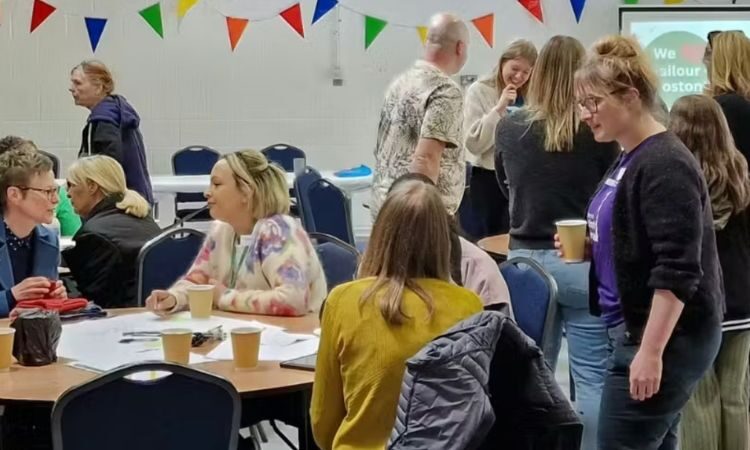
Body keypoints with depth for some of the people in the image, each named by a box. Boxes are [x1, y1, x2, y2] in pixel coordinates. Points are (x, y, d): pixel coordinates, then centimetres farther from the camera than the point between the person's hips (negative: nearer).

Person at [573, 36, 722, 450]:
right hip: (637, 328, 10)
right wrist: (591, 248, 7)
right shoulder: (630, 159, 12)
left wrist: (651, 352, -26)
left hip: (666, 336, -10)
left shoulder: (665, 165, -18)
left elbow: (677, 270, -24)